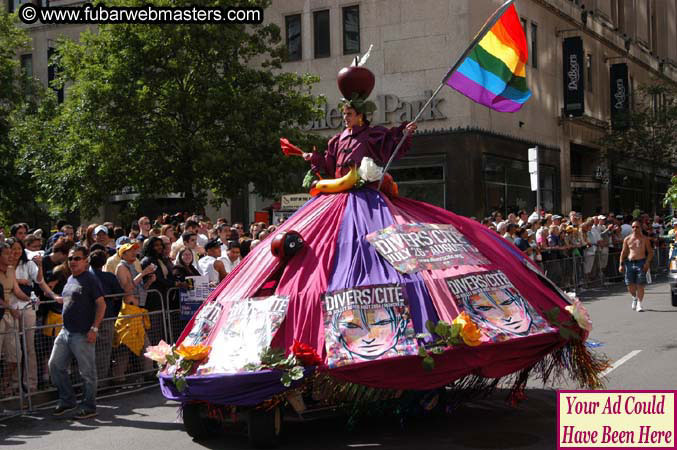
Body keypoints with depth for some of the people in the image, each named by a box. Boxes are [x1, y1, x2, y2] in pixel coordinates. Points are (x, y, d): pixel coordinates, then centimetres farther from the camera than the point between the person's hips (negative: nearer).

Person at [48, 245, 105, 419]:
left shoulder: (90, 279, -10)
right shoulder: (70, 279, 14)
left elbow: (101, 304, -14)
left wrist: (94, 328, -18)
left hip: (83, 334, -8)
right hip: (66, 331, 8)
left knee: (87, 372, 1)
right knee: (55, 365, 9)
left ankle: (89, 407, 12)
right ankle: (66, 400, 23)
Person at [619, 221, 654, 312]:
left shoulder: (645, 239, 4)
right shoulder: (627, 239, 9)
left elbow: (650, 252, 4)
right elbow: (623, 252, 15)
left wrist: (647, 262, -10)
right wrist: (621, 264, 8)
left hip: (641, 263, -2)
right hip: (630, 263, 2)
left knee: (640, 285, -7)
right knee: (630, 285, 1)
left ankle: (639, 303, 3)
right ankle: (635, 297, 31)